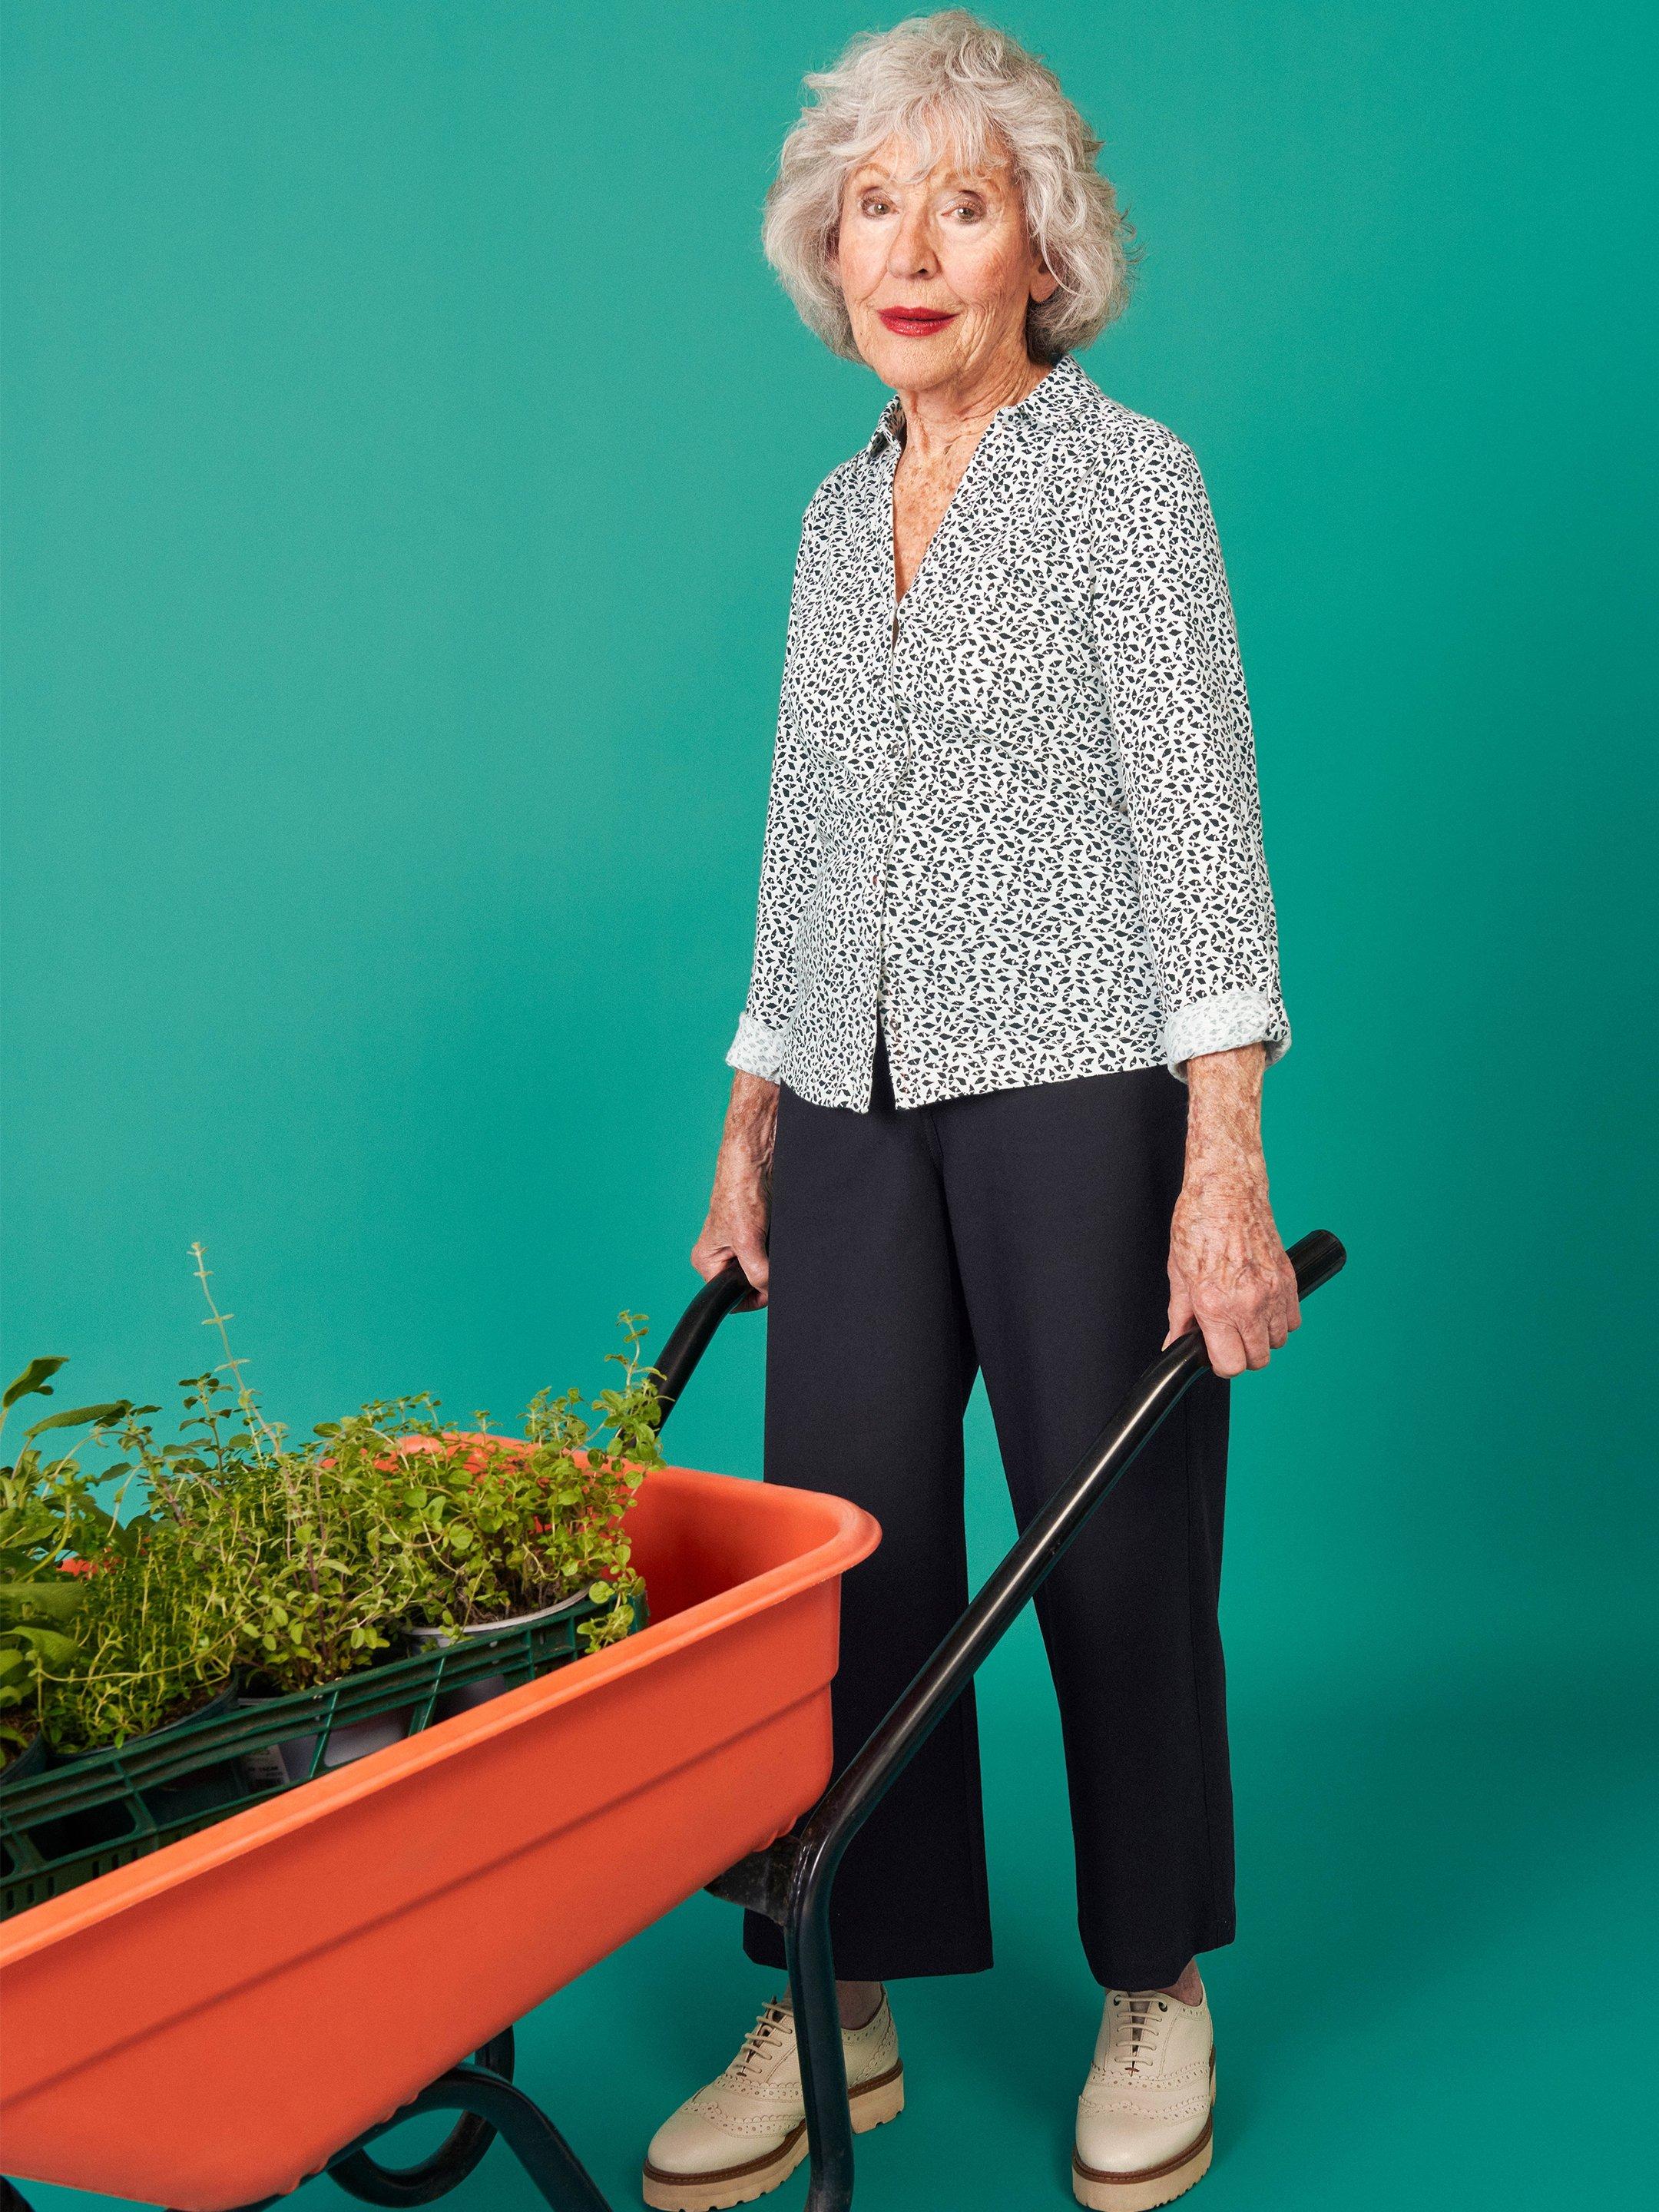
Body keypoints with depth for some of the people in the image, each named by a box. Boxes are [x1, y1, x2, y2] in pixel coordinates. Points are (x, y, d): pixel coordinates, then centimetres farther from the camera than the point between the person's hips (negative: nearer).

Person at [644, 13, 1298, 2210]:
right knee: (841, 1539, 4)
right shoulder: (839, 510, 15)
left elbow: (1200, 812, -10)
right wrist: (753, 1113, 15)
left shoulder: (1128, 475, -3)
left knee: (1115, 1546, 2)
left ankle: (1155, 1993, 21)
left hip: (1085, 1077, -5)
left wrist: (1226, 1150, -17)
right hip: (868, 1095, 5)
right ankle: (844, 2010, 17)